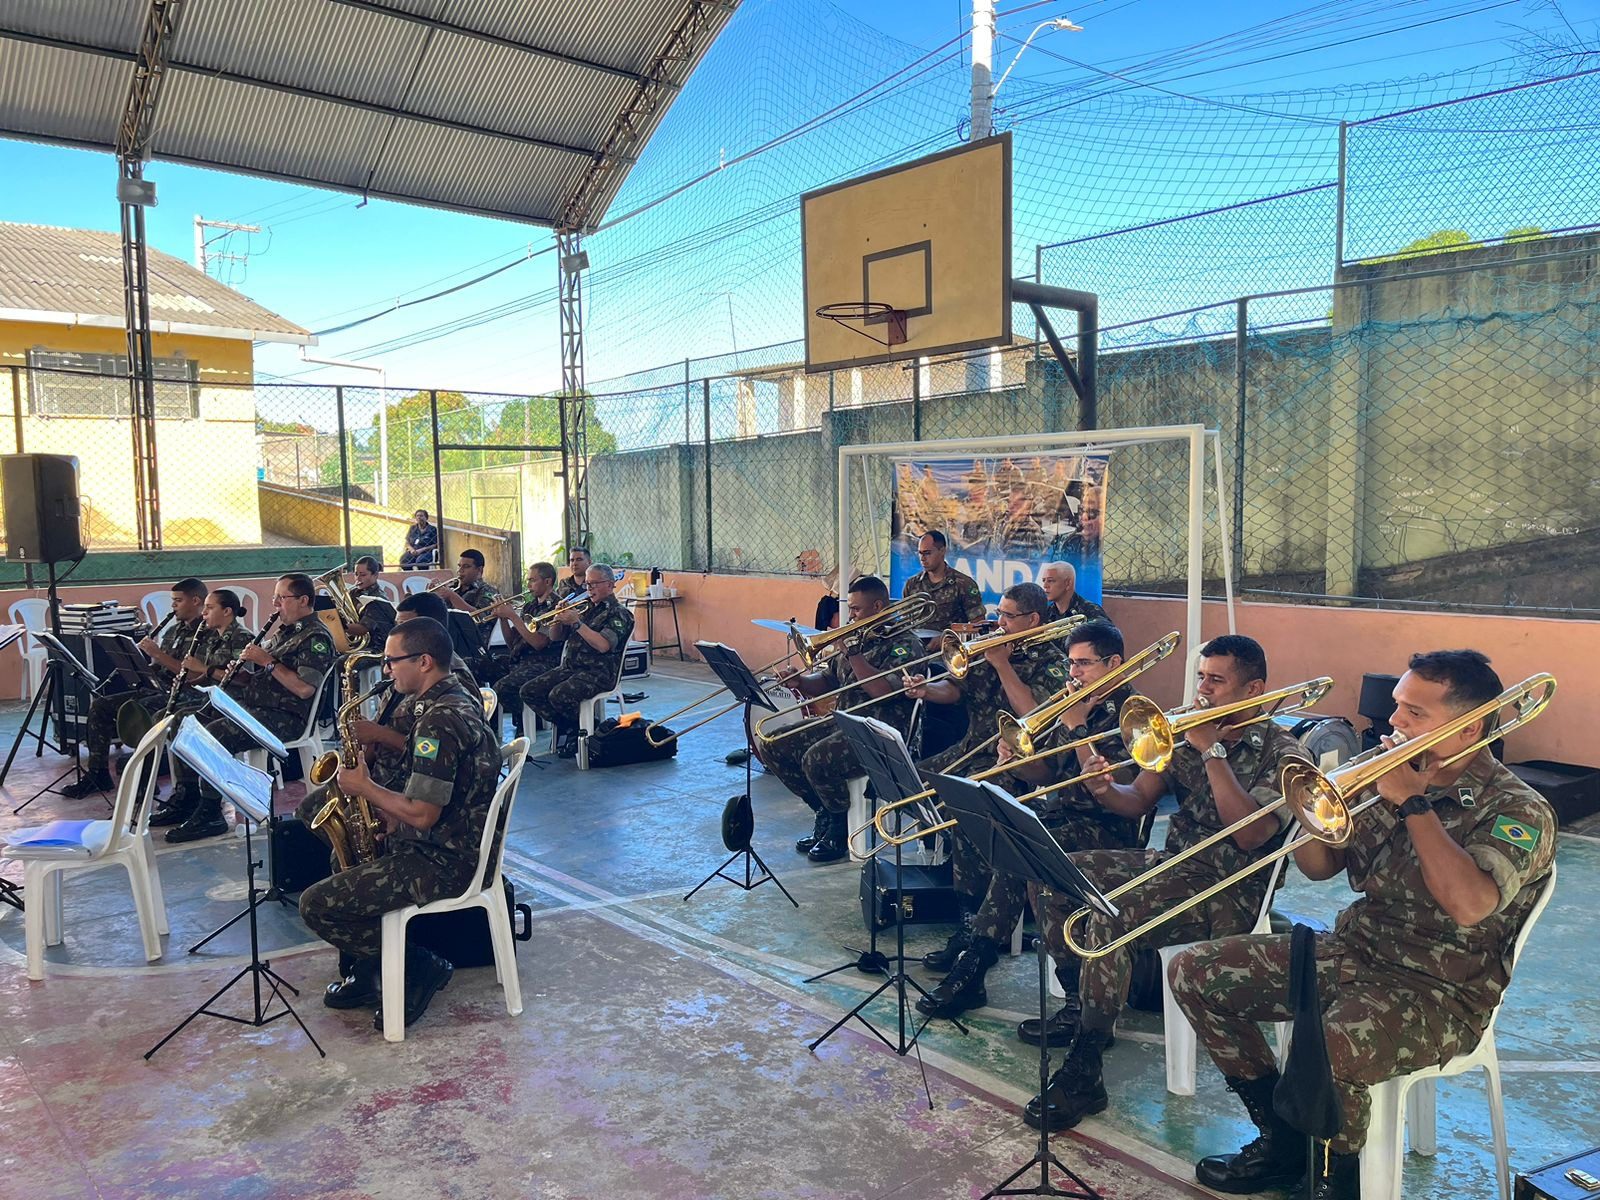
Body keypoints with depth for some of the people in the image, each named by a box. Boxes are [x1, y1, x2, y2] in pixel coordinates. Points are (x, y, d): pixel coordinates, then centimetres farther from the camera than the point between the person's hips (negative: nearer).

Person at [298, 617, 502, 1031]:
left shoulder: (439, 720, -24)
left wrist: (365, 788, -11)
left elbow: (422, 815, -25)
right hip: (459, 844, 11)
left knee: (316, 905, -9)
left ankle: (420, 967, 0)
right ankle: (362, 976, 27)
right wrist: (389, 815, 7)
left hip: (444, 863, -11)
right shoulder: (460, 700, 9)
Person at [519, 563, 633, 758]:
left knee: (558, 696, -31)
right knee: (528, 692, -8)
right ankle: (566, 726, 4)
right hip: (570, 667, 8)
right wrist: (560, 618, -2)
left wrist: (577, 623, -18)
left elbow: (603, 645, -21)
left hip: (597, 673, -8)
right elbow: (554, 637, 17)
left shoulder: (619, 614, -3)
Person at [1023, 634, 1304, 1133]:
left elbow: (1250, 835, -23)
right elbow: (1137, 802, 8)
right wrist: (1104, 789, -16)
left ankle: (1083, 1074, -21)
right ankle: (1079, 1002, 7)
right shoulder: (1188, 735, 10)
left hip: (1228, 891, -7)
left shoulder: (1281, 752, -8)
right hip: (1169, 865, 7)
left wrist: (1214, 751, -22)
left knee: (1110, 914, -32)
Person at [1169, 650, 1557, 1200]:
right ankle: (1283, 1141, 12)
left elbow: (1469, 906, -32)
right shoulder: (1394, 776, 7)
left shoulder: (1518, 811, -12)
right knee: (1195, 972, -1)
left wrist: (1415, 803, -24)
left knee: (1328, 1051, -37)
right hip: (1351, 949, 8)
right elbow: (1318, 867, 10)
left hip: (1439, 992, -7)